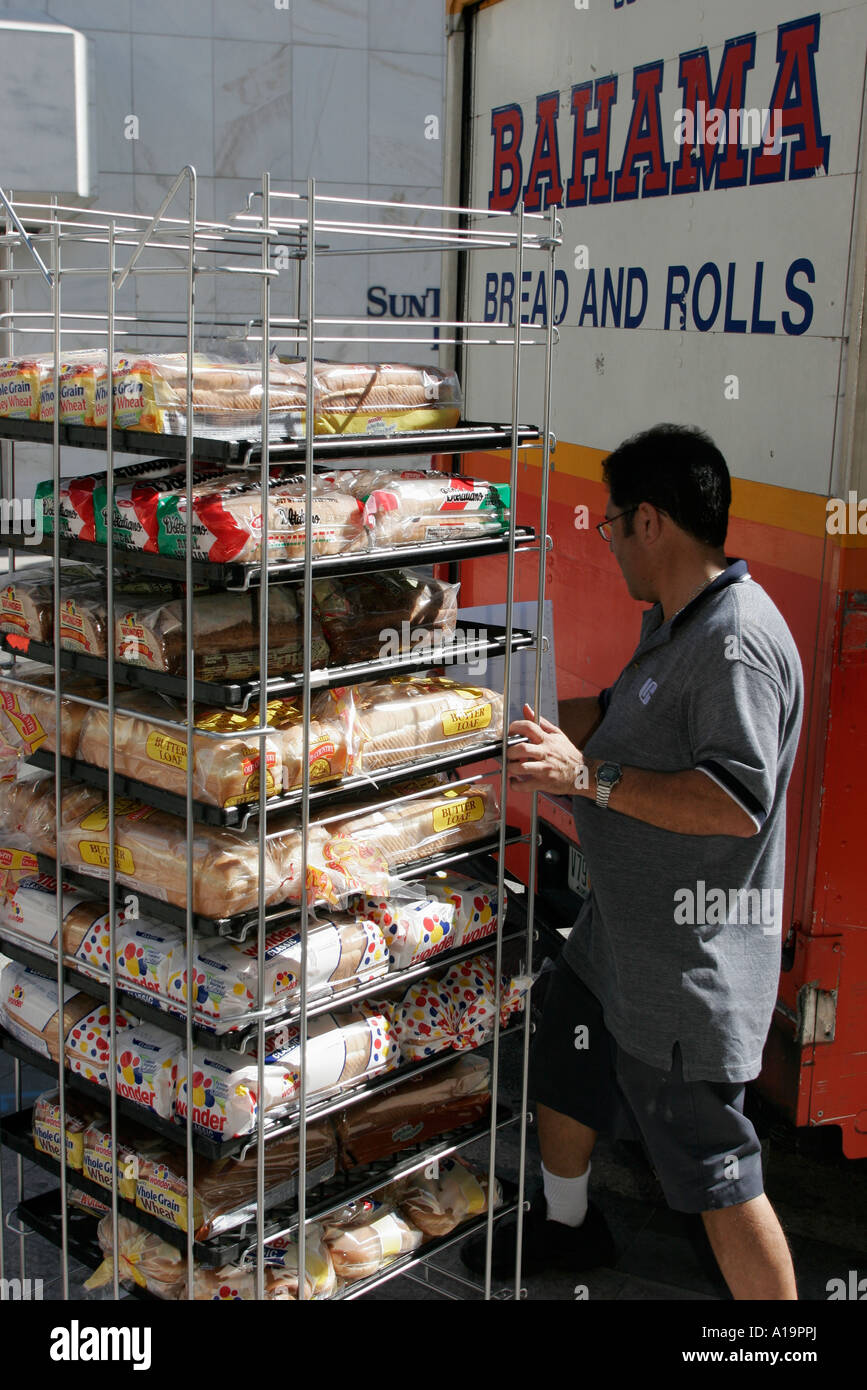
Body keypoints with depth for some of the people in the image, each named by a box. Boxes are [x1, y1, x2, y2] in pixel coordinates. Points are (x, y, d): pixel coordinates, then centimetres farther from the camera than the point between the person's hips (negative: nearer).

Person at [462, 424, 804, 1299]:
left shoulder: (736, 641, -25)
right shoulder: (672, 622, 9)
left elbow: (737, 803, -32)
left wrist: (588, 777, -31)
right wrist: (537, 729, 23)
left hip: (692, 957, -11)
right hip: (618, 930, 11)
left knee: (714, 1173, -2)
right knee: (563, 1073, 29)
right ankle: (567, 1226, 54)